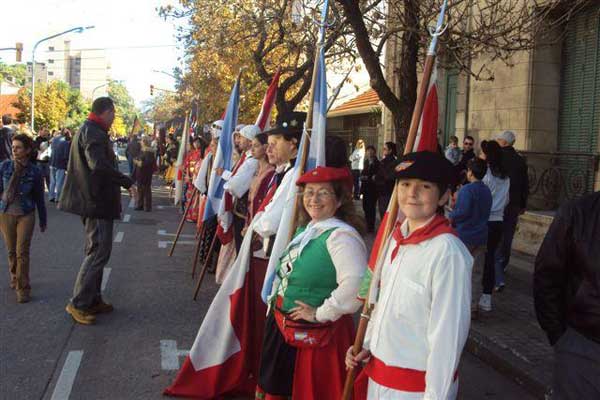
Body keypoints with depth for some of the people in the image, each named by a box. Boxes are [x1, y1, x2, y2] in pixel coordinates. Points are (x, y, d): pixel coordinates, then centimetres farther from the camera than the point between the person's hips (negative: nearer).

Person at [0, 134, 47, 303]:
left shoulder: (34, 172, -6)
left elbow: (39, 198, 2)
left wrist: (43, 221, 9)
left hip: (26, 215, -2)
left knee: (22, 252, -6)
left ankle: (23, 288, 2)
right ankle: (15, 278, 36)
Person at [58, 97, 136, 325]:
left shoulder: (86, 130, 16)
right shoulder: (94, 133, -16)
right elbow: (99, 165, -31)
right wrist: (127, 182, -25)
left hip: (92, 200, 11)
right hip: (98, 201, -11)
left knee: (96, 251, 17)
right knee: (99, 251, -6)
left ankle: (92, 299, 24)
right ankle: (78, 303, 0)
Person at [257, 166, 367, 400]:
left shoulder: (340, 235, -22)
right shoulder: (306, 229, 7)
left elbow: (355, 283, -37)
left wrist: (321, 313, -26)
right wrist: (274, 299, 14)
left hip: (316, 334, -8)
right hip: (282, 325, 8)